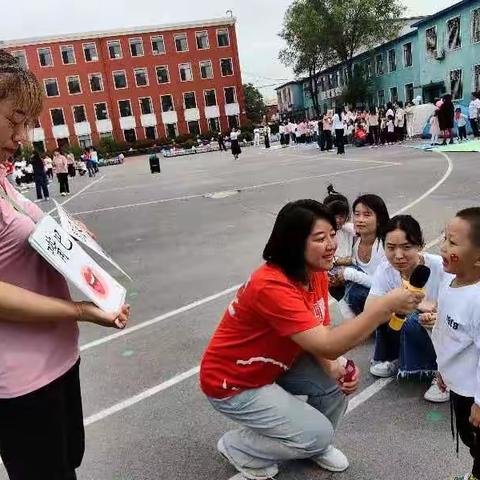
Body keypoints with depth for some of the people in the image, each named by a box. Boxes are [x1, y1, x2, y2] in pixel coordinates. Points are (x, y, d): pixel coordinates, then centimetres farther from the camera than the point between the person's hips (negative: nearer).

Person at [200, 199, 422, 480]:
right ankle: (237, 446, 11)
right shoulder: (272, 286, -35)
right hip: (232, 383, -8)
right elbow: (327, 345, -39)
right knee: (318, 433, -10)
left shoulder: (316, 273, -7)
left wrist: (335, 368, -24)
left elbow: (319, 336, -4)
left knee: (339, 380, -8)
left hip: (274, 365, 8)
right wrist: (386, 305, -42)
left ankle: (316, 446, 20)